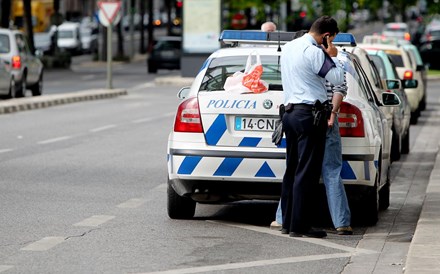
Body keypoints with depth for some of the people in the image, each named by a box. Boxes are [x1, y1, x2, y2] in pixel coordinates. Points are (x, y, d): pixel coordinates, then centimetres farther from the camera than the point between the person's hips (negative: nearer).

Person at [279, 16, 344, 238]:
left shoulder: (288, 47, 13)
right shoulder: (314, 52, -15)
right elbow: (338, 79, -13)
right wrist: (333, 57, 2)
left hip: (290, 111, 9)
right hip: (310, 114, -9)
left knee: (292, 170, 12)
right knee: (307, 172, -6)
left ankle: (287, 223, 15)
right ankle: (300, 226, -6)